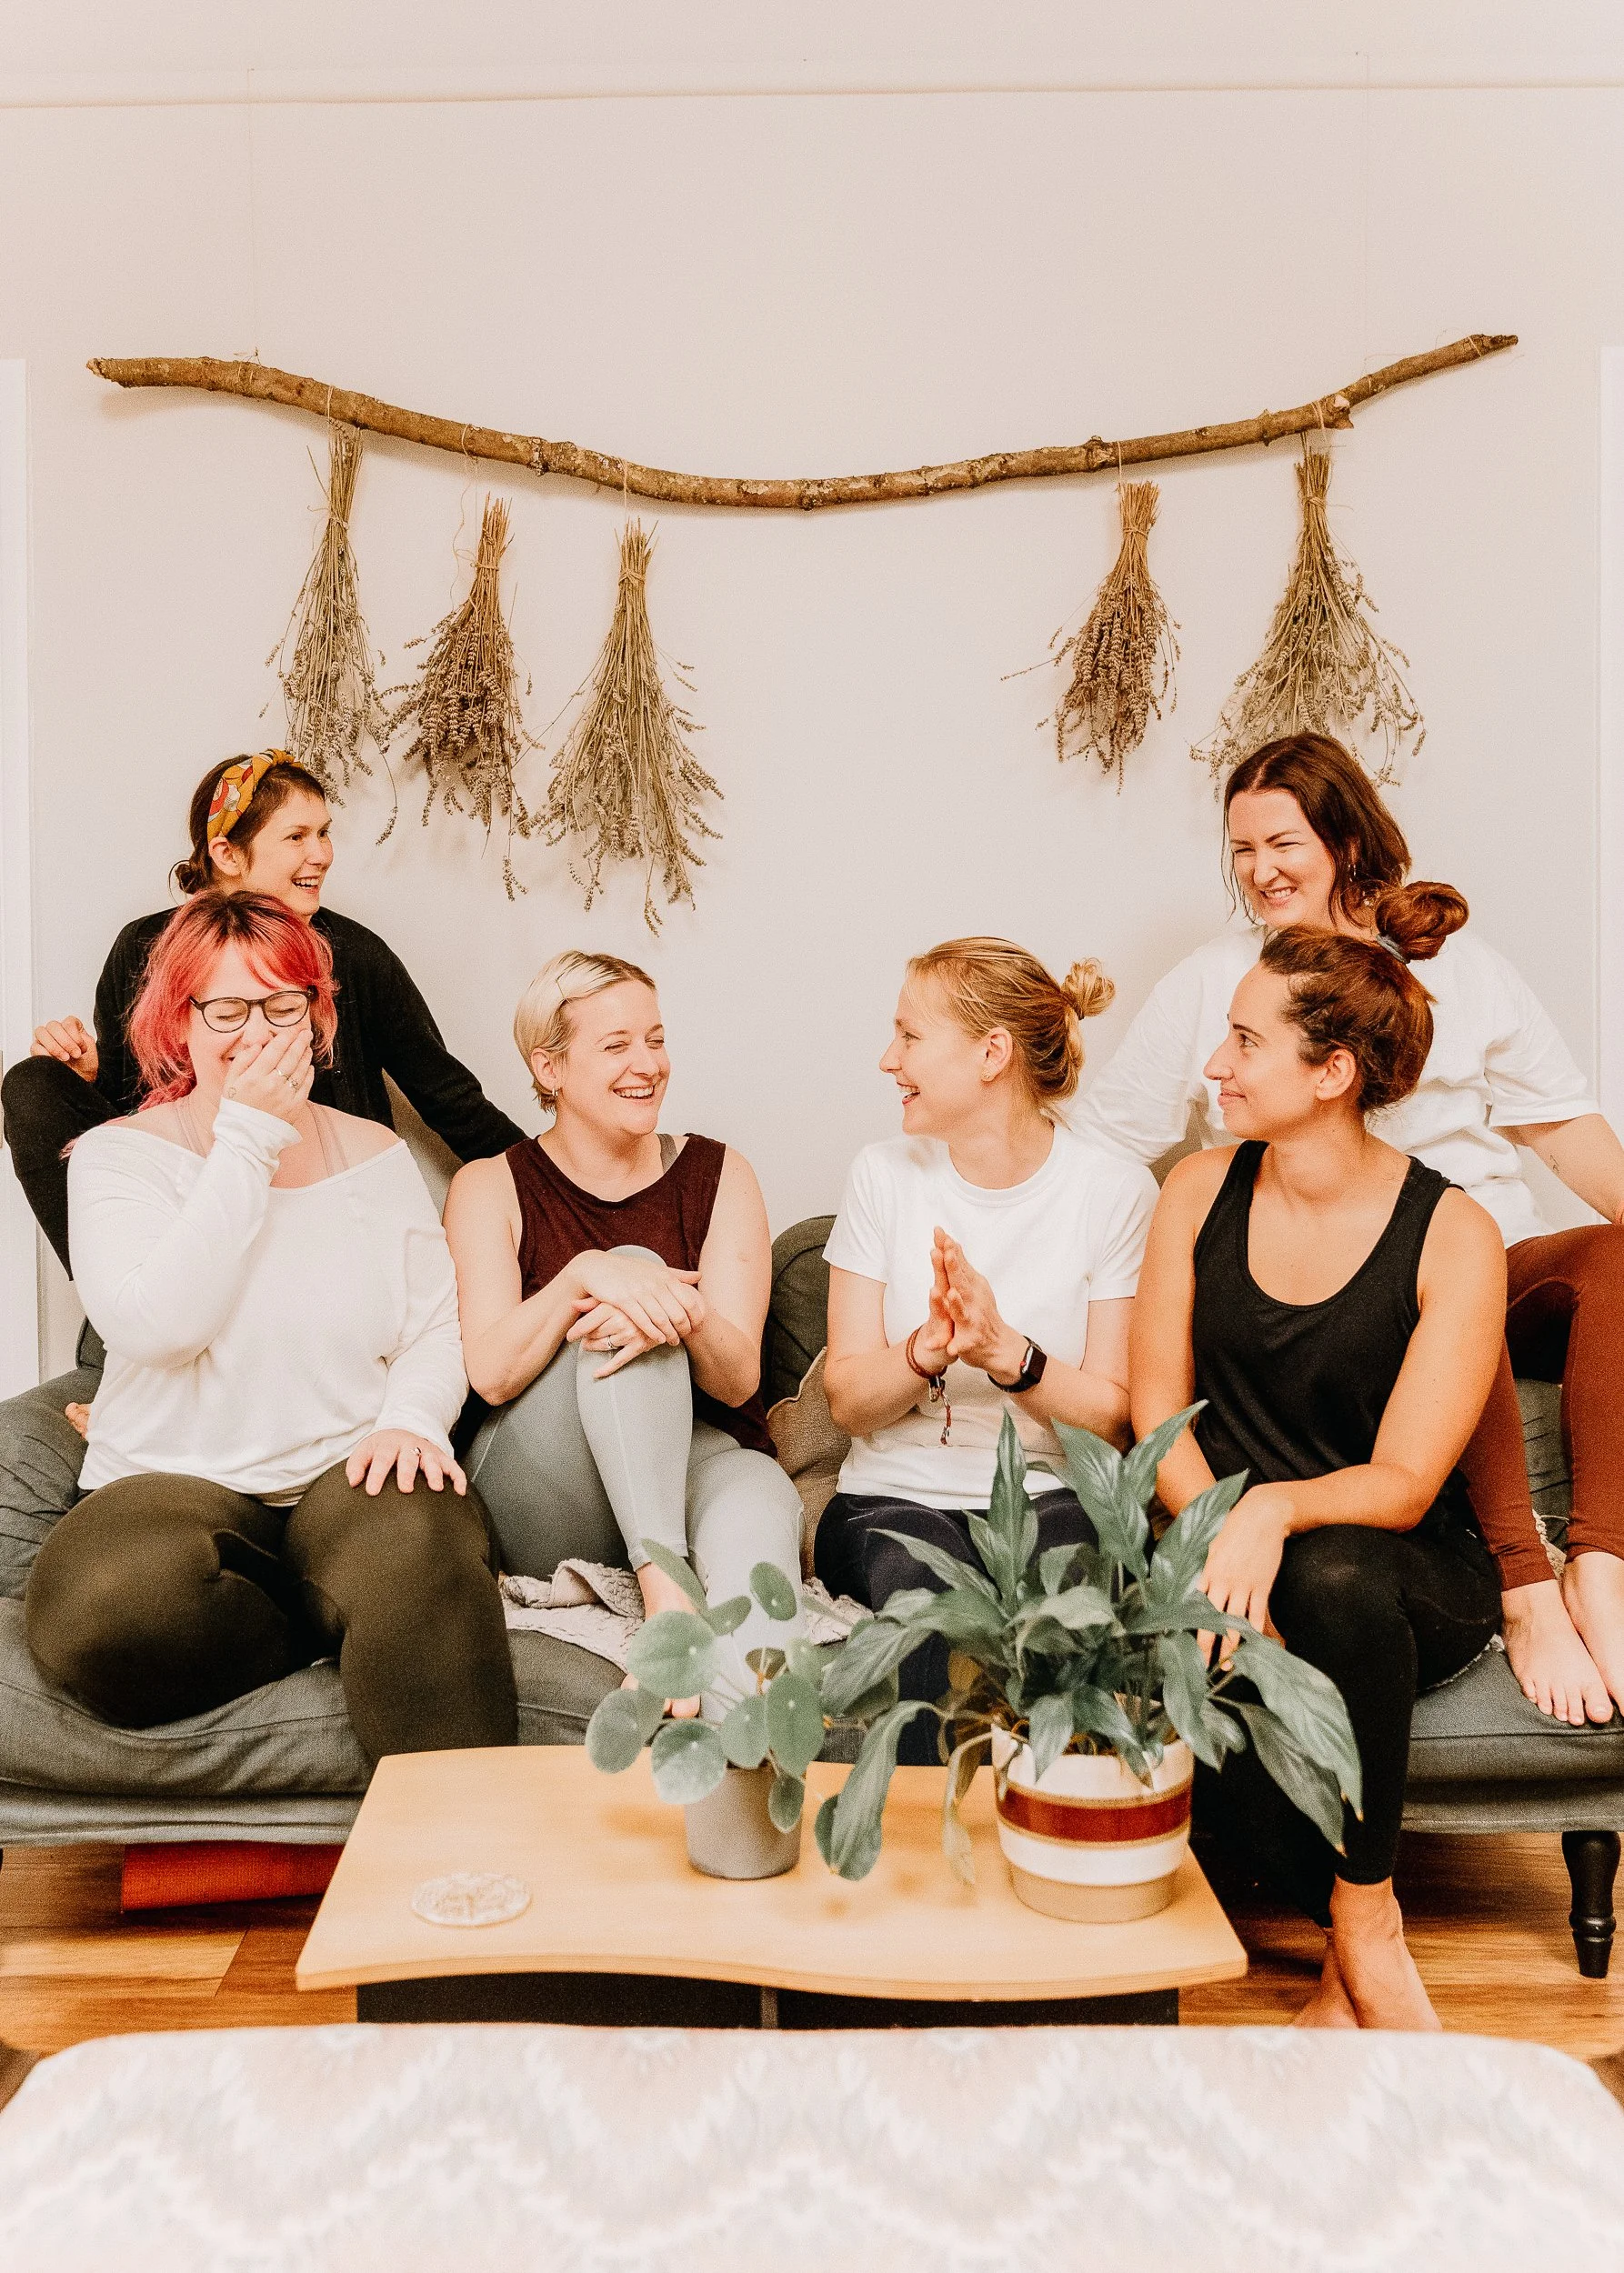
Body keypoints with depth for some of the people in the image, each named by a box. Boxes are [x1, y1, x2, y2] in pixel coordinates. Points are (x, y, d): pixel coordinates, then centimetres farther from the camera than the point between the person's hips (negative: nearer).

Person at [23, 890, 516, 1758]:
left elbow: (435, 1328, 8)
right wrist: (248, 1140, -13)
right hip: (170, 1484, 0)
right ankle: (368, 1621, -12)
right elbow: (153, 1327, -16)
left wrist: (411, 1419, -15)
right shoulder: (119, 1156, 2)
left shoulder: (376, 1154, 12)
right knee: (104, 1612, -35)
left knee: (415, 1545, -36)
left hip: (347, 1478, 1)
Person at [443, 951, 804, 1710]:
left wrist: (684, 1318, -26)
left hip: (697, 1463, 1)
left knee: (756, 1503, -38)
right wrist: (584, 1275, -29)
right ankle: (665, 1588, -39)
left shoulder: (718, 1173, 8)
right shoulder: (491, 1187, 5)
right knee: (633, 1267, -27)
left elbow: (738, 1380, -3)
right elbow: (492, 1375, -11)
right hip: (542, 1501, -1)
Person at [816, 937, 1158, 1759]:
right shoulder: (884, 1175, 5)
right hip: (895, 1498, 1)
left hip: (1051, 1499, -1)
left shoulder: (1114, 1191, -2)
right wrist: (930, 1347, -20)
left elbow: (1116, 1416, -4)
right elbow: (849, 1400, 2)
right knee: (914, 1566, -33)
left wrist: (1006, 1351, -22)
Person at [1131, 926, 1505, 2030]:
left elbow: (1404, 1484, -14)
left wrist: (1276, 1512, -35)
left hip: (1406, 1571, -2)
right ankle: (1364, 1966, -11)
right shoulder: (1201, 1190, 2)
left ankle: (1365, 1918, -15)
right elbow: (1158, 1411, 1)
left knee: (1337, 1579, -38)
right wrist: (1221, 1537, -17)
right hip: (1233, 1552, 3)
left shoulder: (1454, 1235, -9)